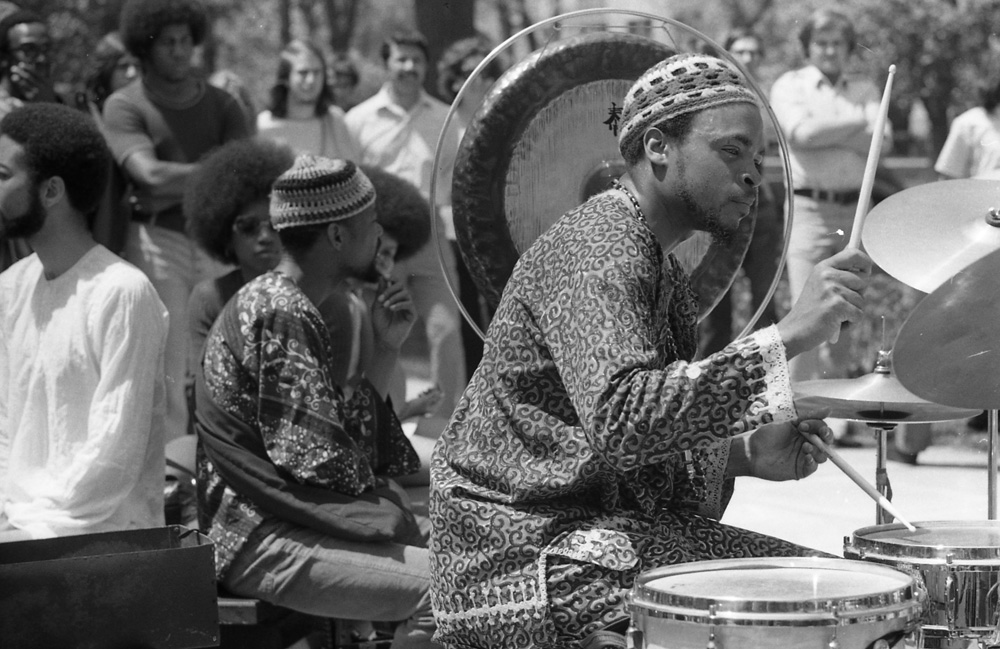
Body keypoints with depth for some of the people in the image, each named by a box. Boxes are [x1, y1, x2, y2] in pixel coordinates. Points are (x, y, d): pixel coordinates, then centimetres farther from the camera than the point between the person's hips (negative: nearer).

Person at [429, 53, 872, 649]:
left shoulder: (663, 270, 17)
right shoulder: (596, 249, -15)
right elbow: (622, 420, -32)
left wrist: (747, 454, 4)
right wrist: (787, 337, -35)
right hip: (528, 551, -10)